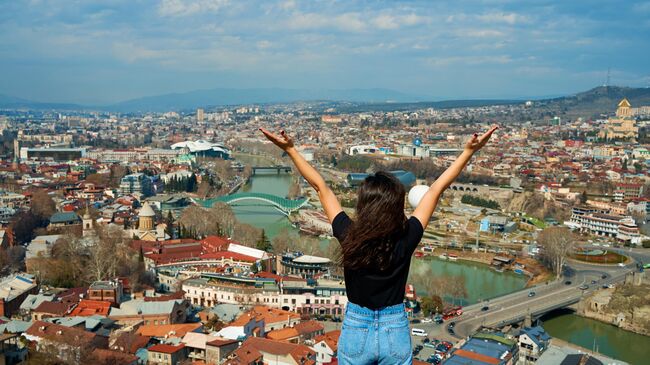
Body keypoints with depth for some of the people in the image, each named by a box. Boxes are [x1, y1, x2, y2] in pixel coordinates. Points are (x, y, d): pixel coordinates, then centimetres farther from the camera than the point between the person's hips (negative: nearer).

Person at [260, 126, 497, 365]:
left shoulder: (349, 236, -19)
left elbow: (320, 187, -11)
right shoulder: (406, 239, -19)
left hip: (355, 331, 0)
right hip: (396, 333, 0)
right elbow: (436, 189, -12)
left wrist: (290, 149, -3)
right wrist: (469, 151, -5)